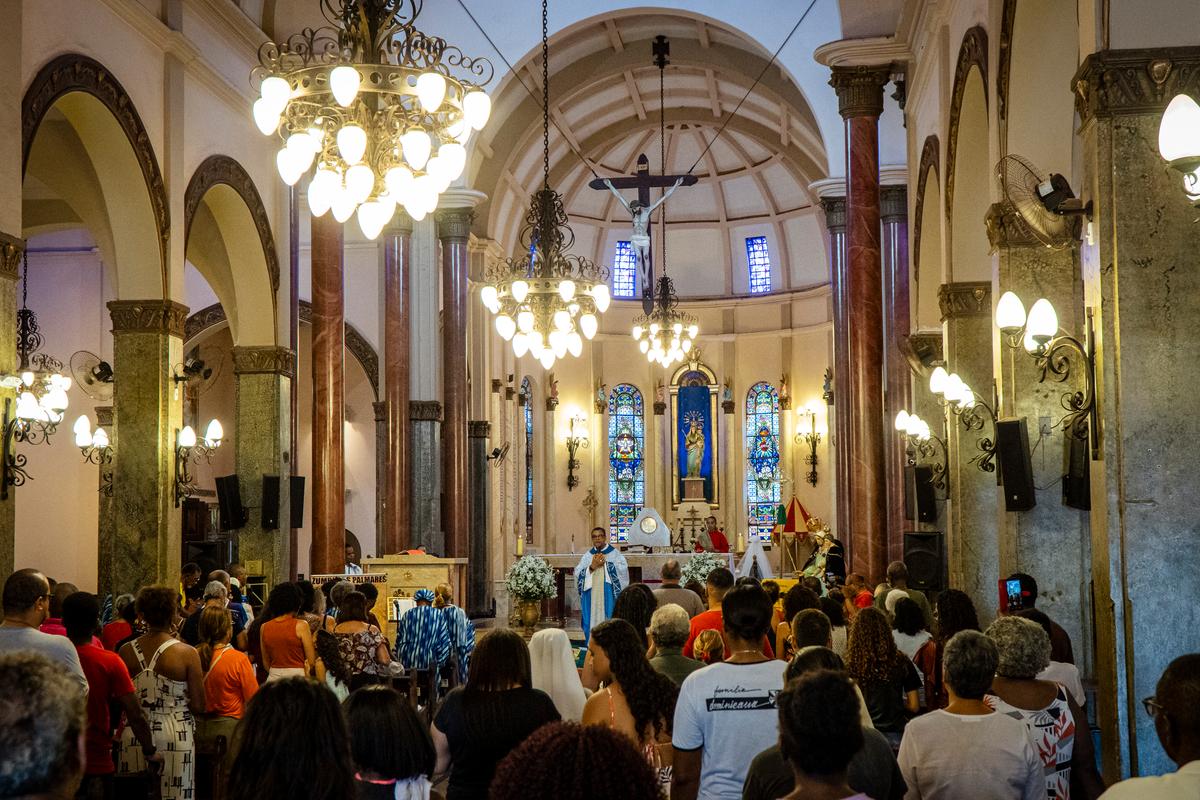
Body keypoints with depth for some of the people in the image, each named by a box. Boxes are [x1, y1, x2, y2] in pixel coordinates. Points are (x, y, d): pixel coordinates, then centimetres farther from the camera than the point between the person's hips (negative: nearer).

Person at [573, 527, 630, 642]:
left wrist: (605, 563, -11)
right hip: (591, 597, 2)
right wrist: (592, 567, -12)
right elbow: (578, 573, 3)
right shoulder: (587, 555, 12)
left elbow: (623, 569, -8)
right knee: (592, 620, 1)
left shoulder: (614, 553, 5)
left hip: (608, 595, -2)